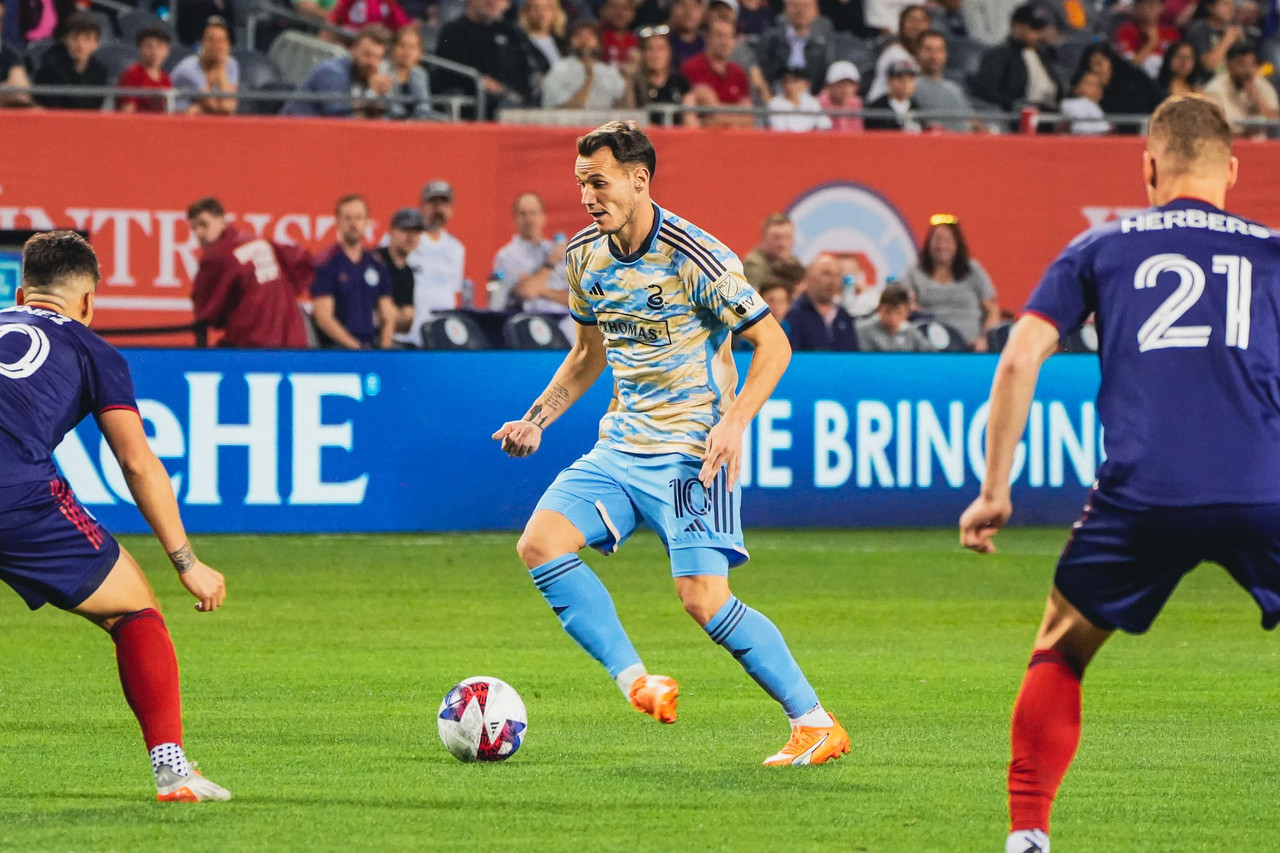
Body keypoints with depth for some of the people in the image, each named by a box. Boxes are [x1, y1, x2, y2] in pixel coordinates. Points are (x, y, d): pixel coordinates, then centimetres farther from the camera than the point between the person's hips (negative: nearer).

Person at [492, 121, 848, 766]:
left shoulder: (696, 257, -15)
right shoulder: (585, 255, 7)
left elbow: (771, 342, -10)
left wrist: (733, 423, -22)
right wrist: (536, 418, 10)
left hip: (692, 452, -7)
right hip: (620, 446, 7)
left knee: (703, 598, -17)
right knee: (540, 543, -12)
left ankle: (814, 724, -6)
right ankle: (635, 681, -10)